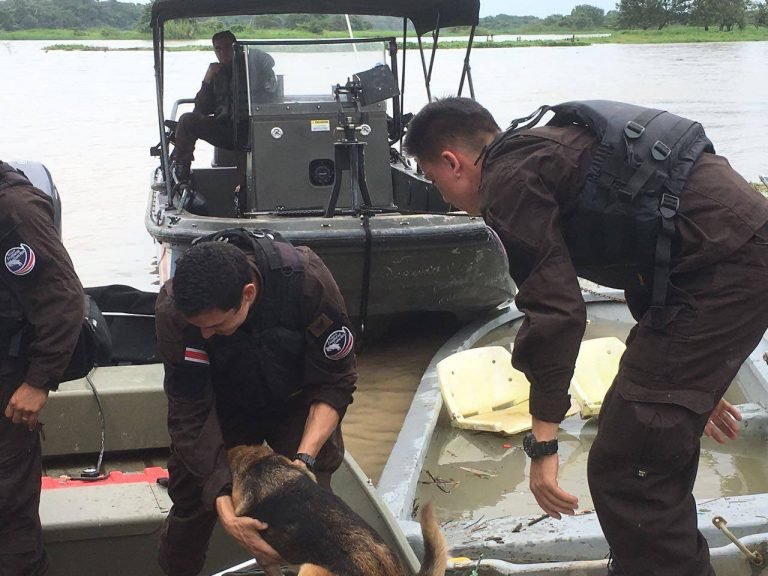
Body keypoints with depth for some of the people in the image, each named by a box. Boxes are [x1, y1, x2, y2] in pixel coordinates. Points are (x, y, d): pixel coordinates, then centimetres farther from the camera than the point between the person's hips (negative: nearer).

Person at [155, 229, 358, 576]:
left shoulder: (307, 280, -35)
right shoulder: (174, 309, -33)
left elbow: (335, 382, -22)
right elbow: (190, 413, -28)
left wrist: (306, 458, -34)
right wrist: (224, 508, -35)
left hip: (296, 401, 0)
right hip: (224, 401, 1)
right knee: (191, 499, 2)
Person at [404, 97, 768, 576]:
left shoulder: (509, 179, -6)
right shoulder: (549, 148, 25)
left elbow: (554, 309, -14)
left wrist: (542, 442, -9)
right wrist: (689, 380, 35)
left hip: (726, 265, -11)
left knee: (626, 469, -8)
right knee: (650, 441, 23)